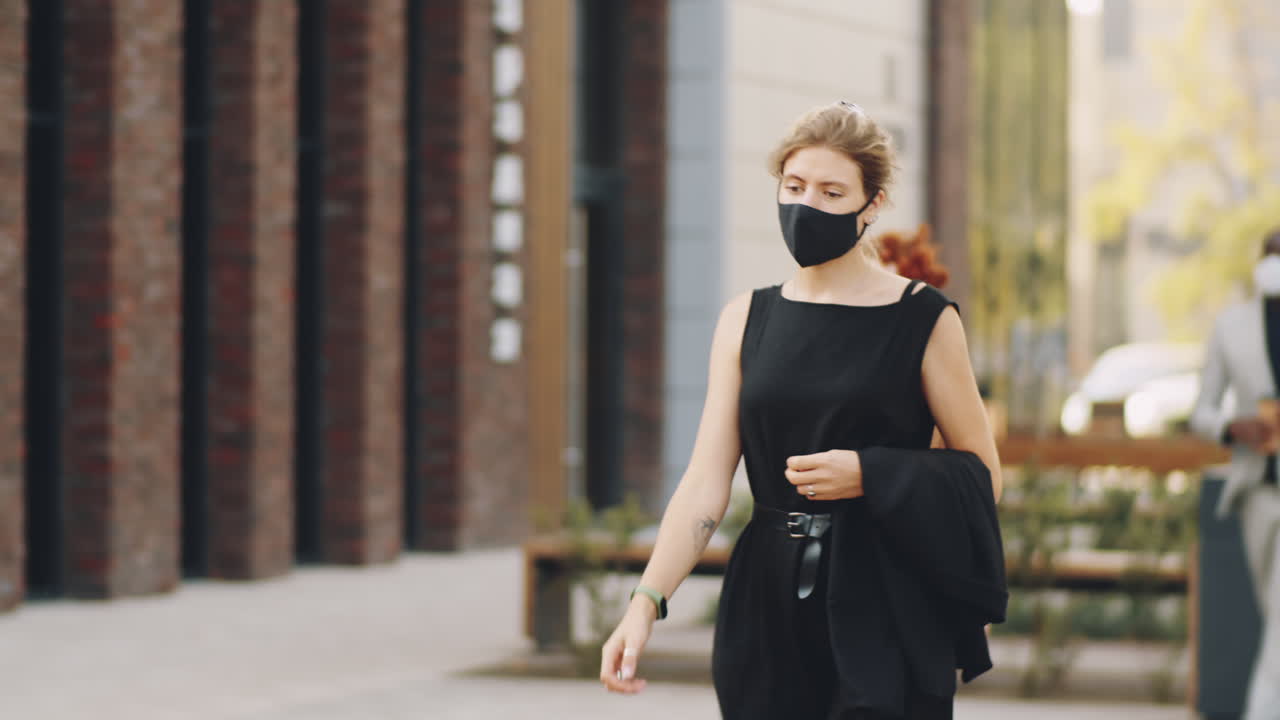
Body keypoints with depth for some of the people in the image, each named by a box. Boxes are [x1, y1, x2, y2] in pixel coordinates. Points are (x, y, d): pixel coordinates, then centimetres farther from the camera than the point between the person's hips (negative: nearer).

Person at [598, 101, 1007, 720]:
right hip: (770, 605, 3)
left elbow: (982, 473, 2)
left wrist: (869, 476, -13)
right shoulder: (746, 321, 8)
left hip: (885, 605, -3)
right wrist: (646, 600, -14)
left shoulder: (923, 321, 0)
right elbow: (706, 481, -1)